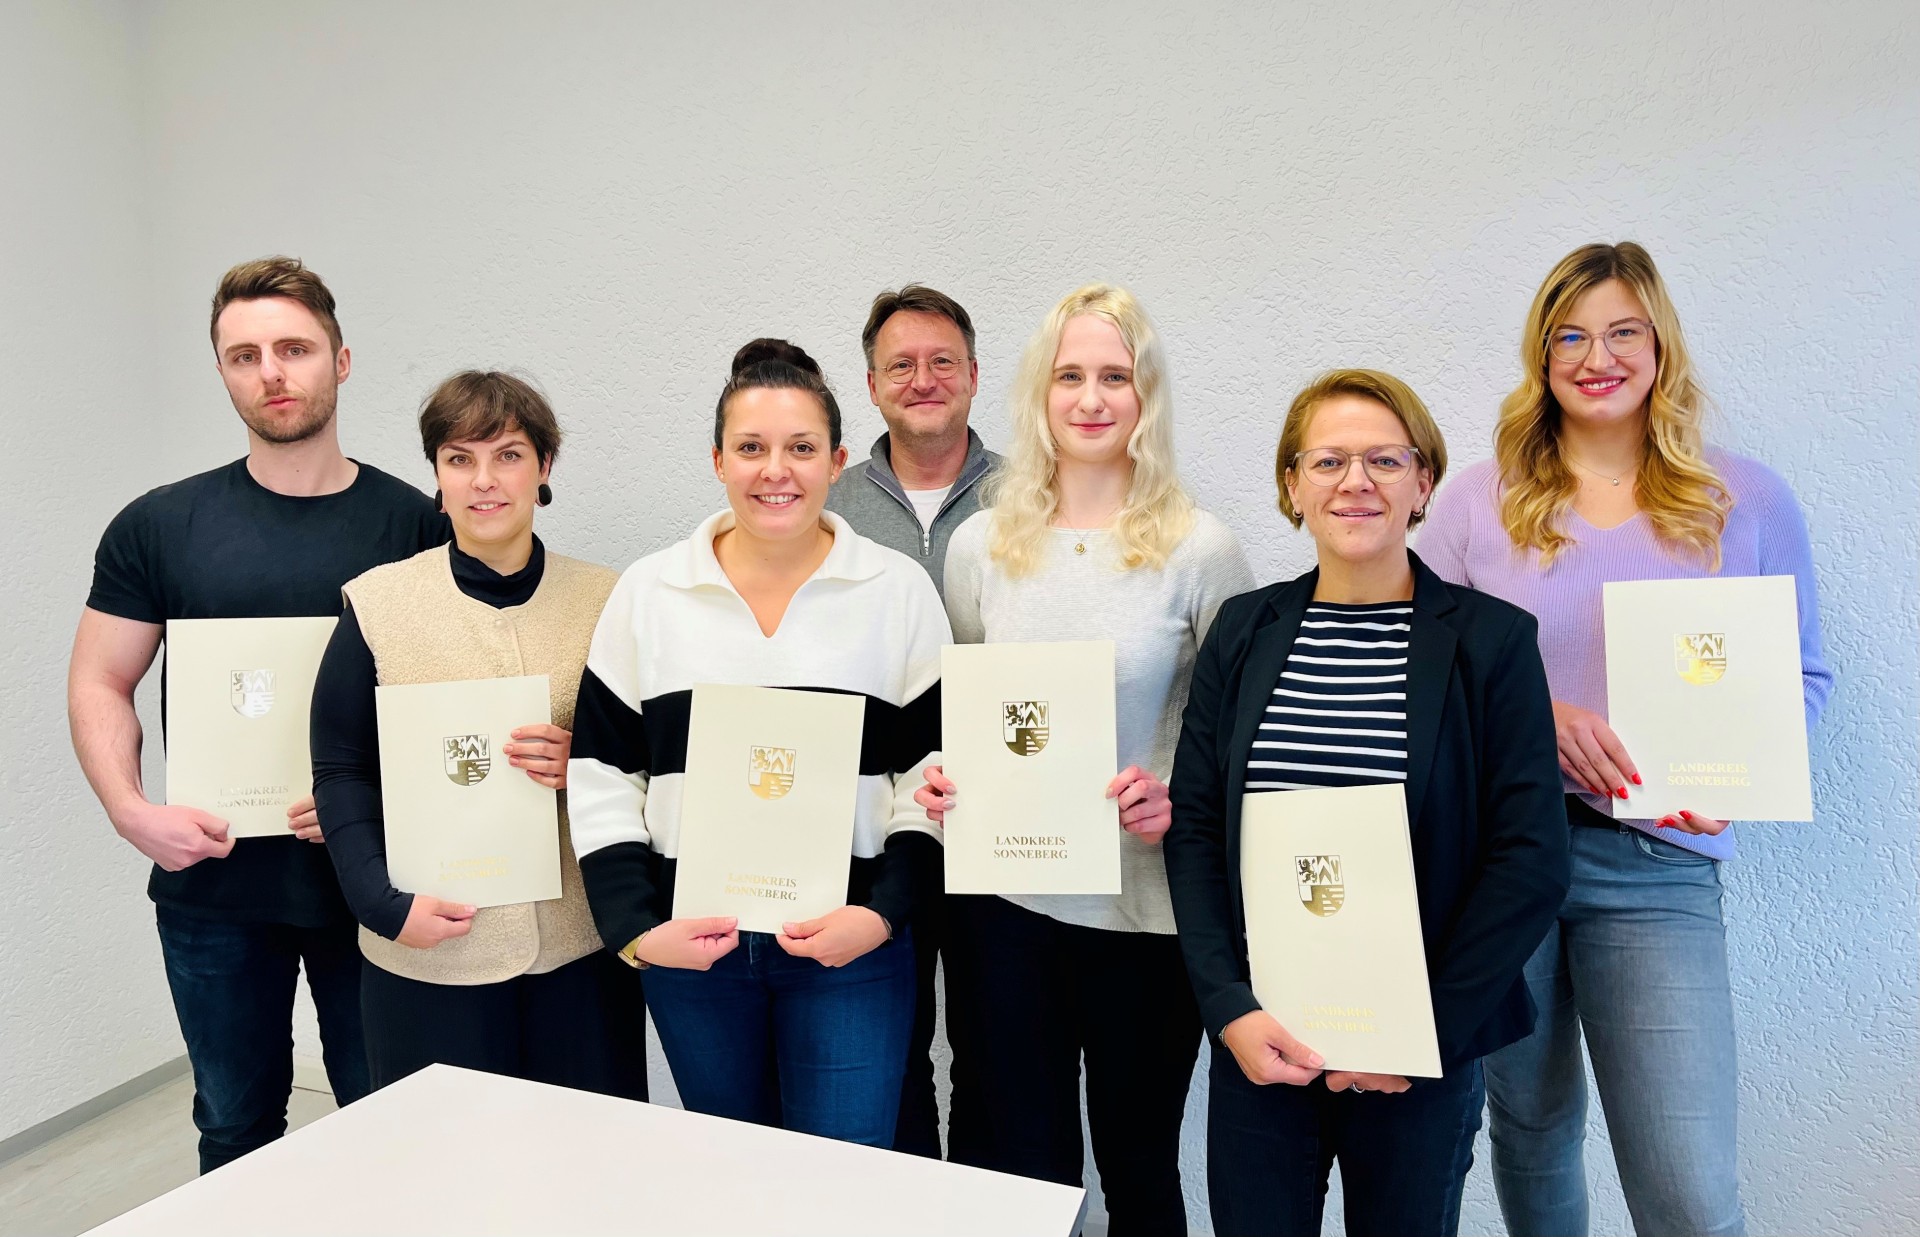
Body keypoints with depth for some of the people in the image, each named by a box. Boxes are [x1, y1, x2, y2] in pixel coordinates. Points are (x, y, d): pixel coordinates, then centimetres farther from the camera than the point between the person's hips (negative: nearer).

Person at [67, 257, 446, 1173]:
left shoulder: (415, 523, -2)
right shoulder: (159, 527, 2)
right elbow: (100, 687, 5)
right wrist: (131, 811, -11)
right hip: (214, 887, 2)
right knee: (236, 1129, 18)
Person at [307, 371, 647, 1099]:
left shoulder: (604, 601, 2)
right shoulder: (377, 603, 0)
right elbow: (341, 772, 1)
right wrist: (384, 902, -11)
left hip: (582, 944, 1)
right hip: (428, 952, -1)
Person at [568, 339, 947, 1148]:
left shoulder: (900, 590, -1)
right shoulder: (648, 592, 2)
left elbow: (934, 770, -1)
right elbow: (602, 775, 3)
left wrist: (885, 913, -12)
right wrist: (634, 926, -6)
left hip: (850, 946, -1)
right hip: (688, 945, 2)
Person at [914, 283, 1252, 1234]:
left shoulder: (1200, 550, -5)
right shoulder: (980, 544, 4)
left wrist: (1182, 800, -17)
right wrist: (941, 779, -6)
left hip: (1147, 906, -2)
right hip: (1002, 900, 2)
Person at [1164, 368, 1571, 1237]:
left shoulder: (1492, 639, -4)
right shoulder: (1242, 630, 3)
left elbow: (1532, 857, -7)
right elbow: (1193, 828, 1)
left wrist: (1426, 1030, -11)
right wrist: (1231, 1007, -9)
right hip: (1258, 1041, 2)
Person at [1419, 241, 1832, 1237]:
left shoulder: (1746, 500, 4)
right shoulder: (1479, 501, 3)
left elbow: (1803, 676, 9)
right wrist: (1536, 714, -15)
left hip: (1658, 866, 0)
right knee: (1531, 1131, 18)